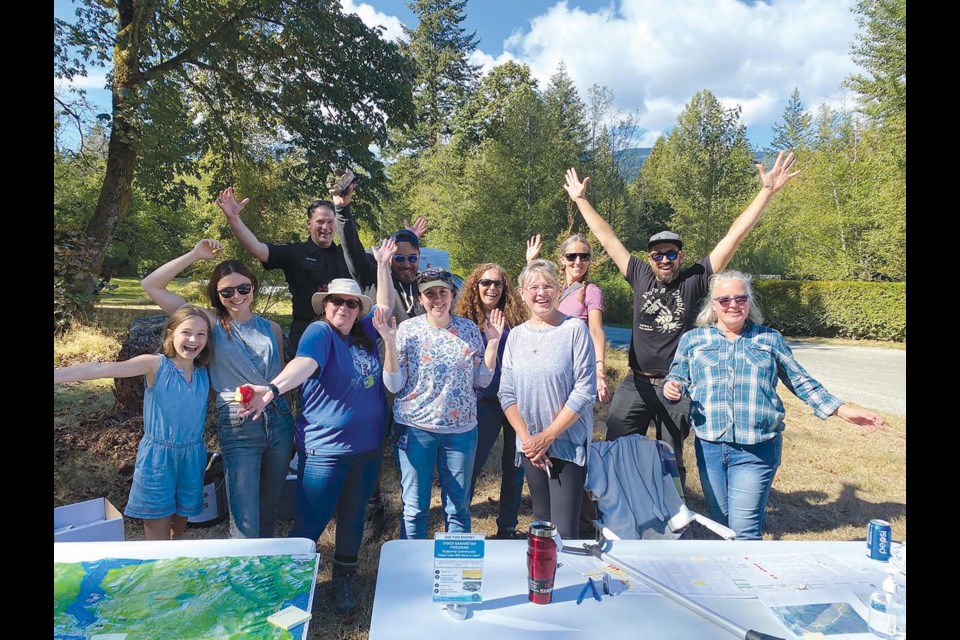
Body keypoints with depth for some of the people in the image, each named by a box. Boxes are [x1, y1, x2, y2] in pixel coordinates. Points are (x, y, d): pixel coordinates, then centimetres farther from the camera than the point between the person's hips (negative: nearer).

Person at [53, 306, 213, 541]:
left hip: (192, 459, 4)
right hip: (157, 458, -3)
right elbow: (102, 369, -20)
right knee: (158, 539, 4)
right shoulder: (156, 364, -11)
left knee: (178, 531, 17)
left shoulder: (204, 373, 1)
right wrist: (56, 375, -30)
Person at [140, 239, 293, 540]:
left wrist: (292, 426, 13)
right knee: (245, 525, -6)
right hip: (238, 426, -3)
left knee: (269, 512, 17)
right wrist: (194, 255, -5)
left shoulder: (271, 328, 10)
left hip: (278, 421, 4)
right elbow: (150, 285, -2)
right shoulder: (211, 322, 2)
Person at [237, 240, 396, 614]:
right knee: (310, 523, 2)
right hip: (326, 448, -6)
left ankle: (344, 580, 35)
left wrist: (383, 264, 17)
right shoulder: (319, 332, -12)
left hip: (367, 446, 6)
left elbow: (386, 305, 19)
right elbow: (303, 364, -31)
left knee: (352, 518, 17)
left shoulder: (364, 333, 7)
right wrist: (272, 389, -49)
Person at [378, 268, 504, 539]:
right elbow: (394, 385, -7)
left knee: (459, 507, 13)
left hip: (461, 430, 2)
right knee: (414, 508, 10)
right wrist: (389, 342, -17)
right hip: (415, 429, -2)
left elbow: (481, 380, 4)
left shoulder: (470, 329, 2)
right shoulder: (407, 330, -3)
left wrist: (493, 342, -4)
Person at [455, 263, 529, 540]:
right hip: (485, 402, -1)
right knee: (472, 465, 4)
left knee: (514, 465, 11)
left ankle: (507, 528, 28)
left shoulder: (515, 319, 2)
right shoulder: (466, 321, 1)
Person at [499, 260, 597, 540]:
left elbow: (585, 392, -12)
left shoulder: (575, 329, -8)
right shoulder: (516, 335, 5)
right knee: (541, 522, 16)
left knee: (564, 532, -5)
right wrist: (526, 438, -7)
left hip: (568, 442, -4)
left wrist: (547, 436, -12)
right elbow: (507, 394, 4)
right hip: (530, 445, 4)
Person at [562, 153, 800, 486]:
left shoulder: (696, 280, -2)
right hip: (635, 384, 2)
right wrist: (581, 200, 14)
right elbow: (607, 237, 9)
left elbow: (734, 236, -5)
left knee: (670, 462, 11)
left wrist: (767, 191, -8)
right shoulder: (640, 276, 4)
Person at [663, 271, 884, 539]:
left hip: (756, 450, -1)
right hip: (709, 447, 1)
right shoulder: (693, 339, 9)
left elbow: (800, 381, 15)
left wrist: (842, 409, 9)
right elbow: (676, 378, 10)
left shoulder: (770, 339, 10)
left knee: (745, 530, -6)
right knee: (719, 524, 12)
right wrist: (671, 388, -13)